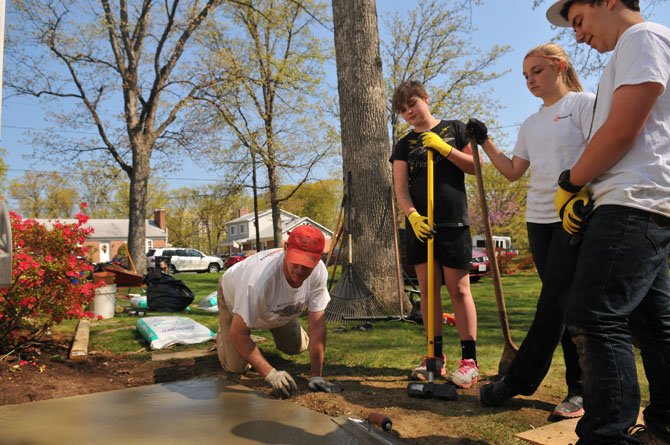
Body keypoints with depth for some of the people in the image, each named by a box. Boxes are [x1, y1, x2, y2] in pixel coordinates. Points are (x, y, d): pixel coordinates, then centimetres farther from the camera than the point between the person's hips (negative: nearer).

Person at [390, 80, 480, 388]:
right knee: (427, 287, 4)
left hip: (453, 222, -3)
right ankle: (436, 356, 14)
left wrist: (443, 147, -9)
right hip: (419, 224, 3)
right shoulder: (404, 145, 14)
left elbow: (476, 166, 2)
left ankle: (469, 359, 5)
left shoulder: (455, 129, 9)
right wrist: (412, 215, -14)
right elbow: (400, 188, 4)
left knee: (458, 288, -4)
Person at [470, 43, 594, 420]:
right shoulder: (531, 124, 20)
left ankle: (517, 382, -2)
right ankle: (580, 388, 14)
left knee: (554, 303, -8)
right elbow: (513, 171, 18)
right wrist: (485, 141, 13)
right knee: (565, 304, 7)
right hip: (539, 220, 7)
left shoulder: (583, 103, 1)